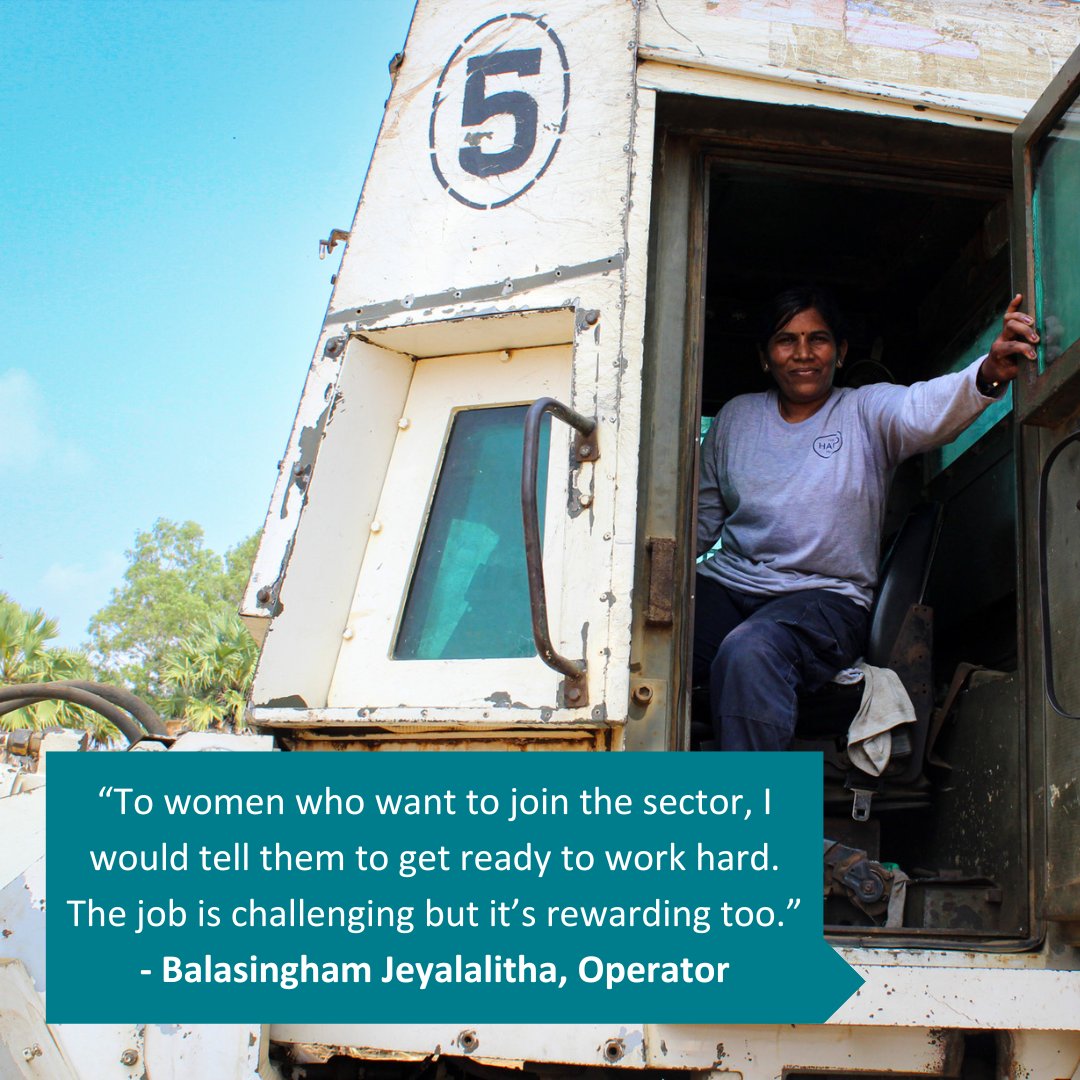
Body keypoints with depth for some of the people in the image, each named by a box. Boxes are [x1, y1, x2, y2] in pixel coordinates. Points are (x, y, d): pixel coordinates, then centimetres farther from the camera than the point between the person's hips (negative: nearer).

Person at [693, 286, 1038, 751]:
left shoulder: (867, 412, 4)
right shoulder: (736, 416, 16)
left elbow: (925, 409, -19)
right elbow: (701, 514, 21)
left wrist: (987, 374, -42)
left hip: (825, 596, -3)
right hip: (728, 585, 3)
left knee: (748, 653, -37)